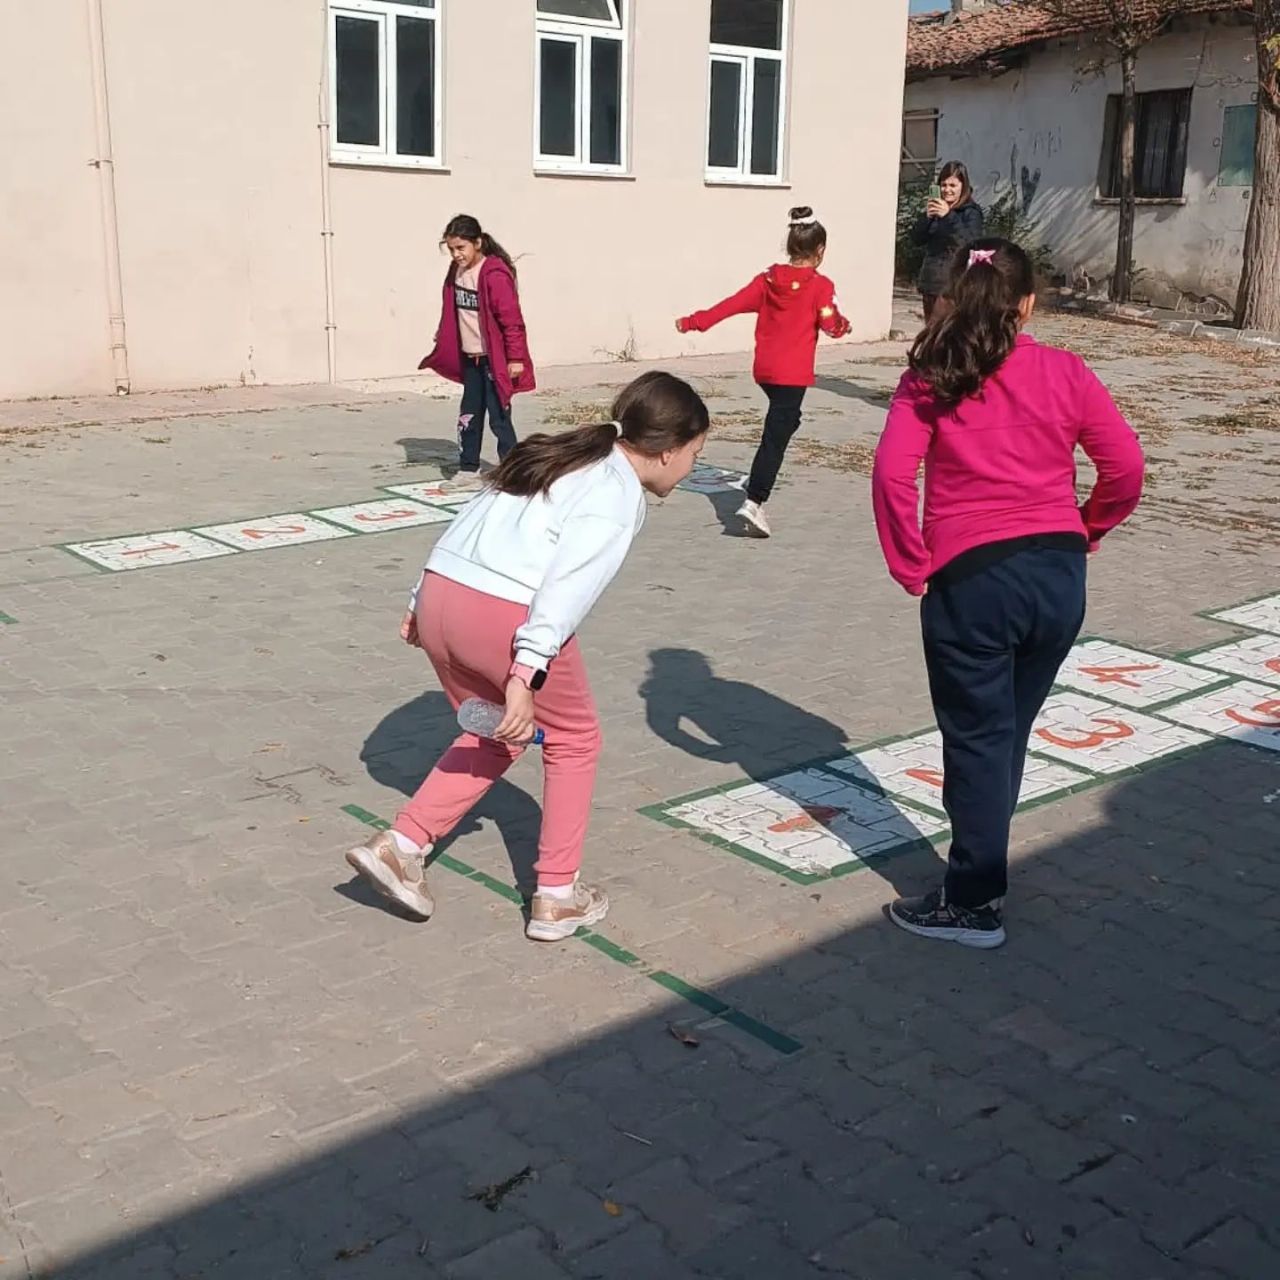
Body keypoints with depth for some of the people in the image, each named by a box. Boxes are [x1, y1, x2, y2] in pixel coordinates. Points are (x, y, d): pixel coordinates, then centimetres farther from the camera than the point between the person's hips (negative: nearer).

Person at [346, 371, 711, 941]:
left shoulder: (565, 456, 22)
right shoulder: (618, 492, -3)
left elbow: (476, 522, 23)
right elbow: (570, 583, -17)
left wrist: (422, 602, 28)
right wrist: (526, 674, -23)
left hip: (440, 595, 8)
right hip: (506, 615, -8)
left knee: (495, 738, 27)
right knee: (574, 740, 15)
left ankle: (400, 845, 21)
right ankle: (557, 898, 21)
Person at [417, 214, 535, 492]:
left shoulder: (495, 274, -18)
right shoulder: (456, 272, 6)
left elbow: (511, 318, -19)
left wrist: (515, 357, -19)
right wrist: (443, 339, 25)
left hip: (494, 357, -8)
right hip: (470, 356, 8)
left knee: (499, 417, -3)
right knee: (469, 416, 12)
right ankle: (469, 471, 21)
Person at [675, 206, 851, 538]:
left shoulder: (768, 280, 6)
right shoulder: (820, 286, -7)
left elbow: (731, 304, 4)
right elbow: (831, 325, -8)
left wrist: (694, 321, 10)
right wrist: (844, 325, 14)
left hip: (764, 369, 6)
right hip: (793, 373, -6)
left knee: (785, 421, 28)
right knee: (775, 438, -9)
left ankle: (758, 483, 25)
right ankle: (753, 503, -16)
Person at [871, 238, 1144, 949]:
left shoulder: (931, 378, -1)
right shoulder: (1065, 372, 4)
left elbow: (892, 473, -13)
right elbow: (1125, 467, 1)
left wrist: (909, 563, -4)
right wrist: (1085, 530, 17)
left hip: (971, 578, -3)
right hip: (1059, 575, 3)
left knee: (977, 740, 7)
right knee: (1009, 732, 18)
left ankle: (975, 903, 13)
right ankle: (981, 866, 31)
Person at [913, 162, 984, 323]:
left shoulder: (971, 212, -5)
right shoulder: (935, 208, 11)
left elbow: (971, 243, -21)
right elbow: (917, 239, 6)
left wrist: (949, 216, -29)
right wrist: (926, 216, -12)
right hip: (931, 281, 6)